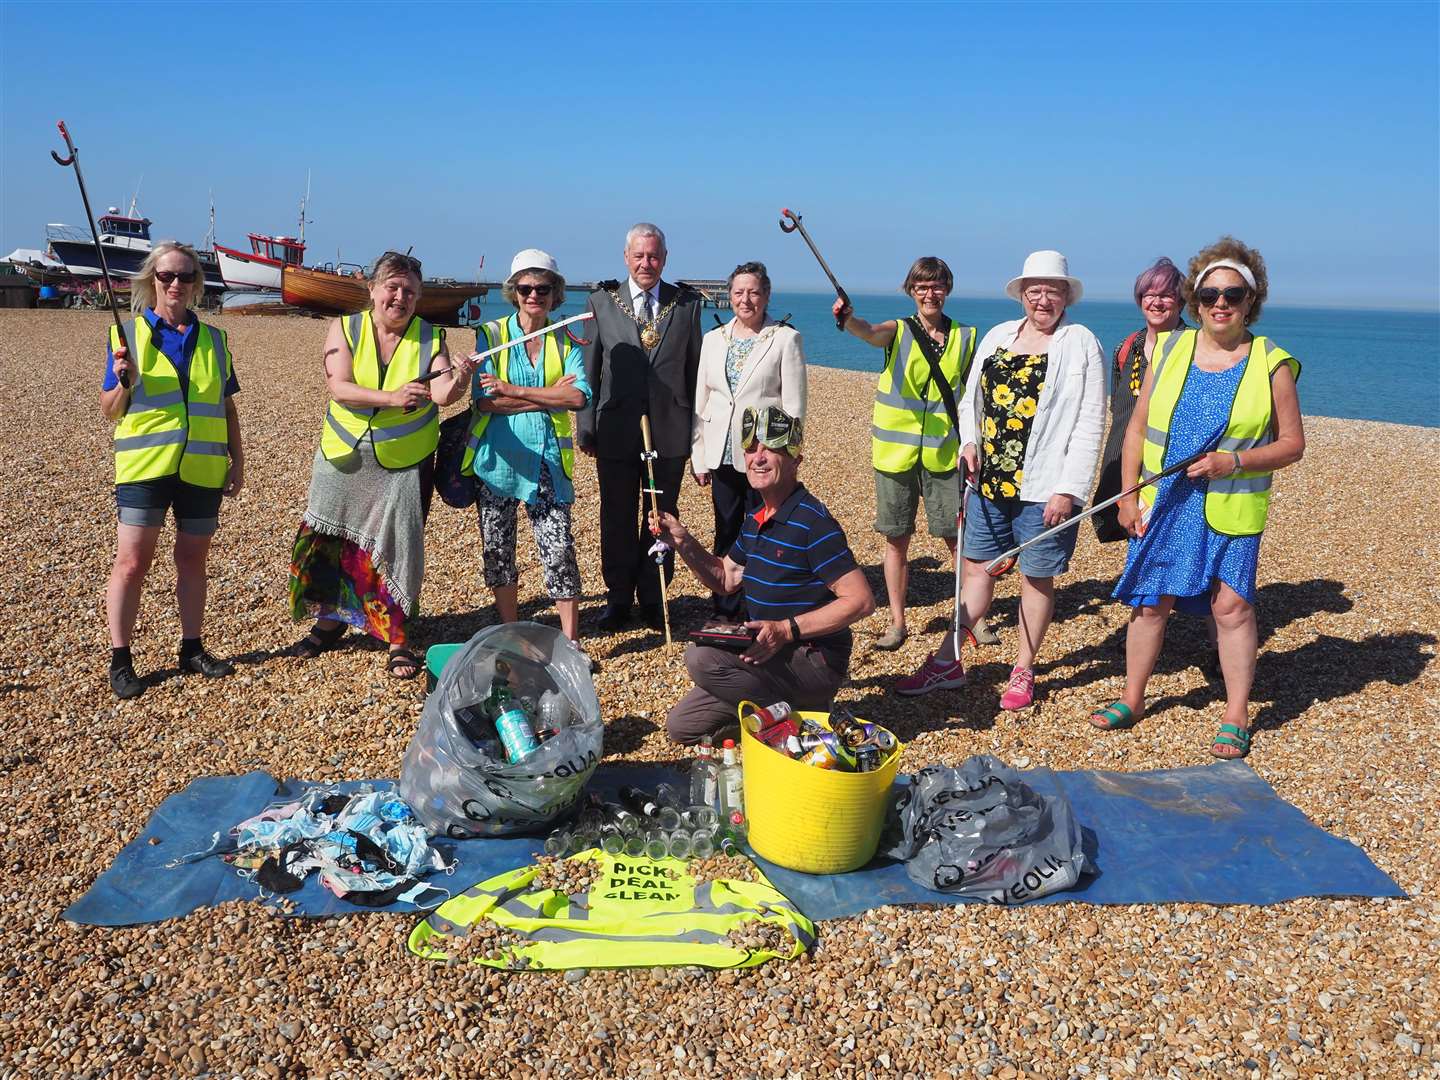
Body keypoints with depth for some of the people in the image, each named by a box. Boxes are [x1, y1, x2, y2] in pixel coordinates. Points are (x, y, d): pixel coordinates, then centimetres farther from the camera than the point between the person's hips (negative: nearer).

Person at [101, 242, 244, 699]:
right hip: (144, 466, -3)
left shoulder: (213, 339, 11)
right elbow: (109, 410, 3)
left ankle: (192, 649, 22)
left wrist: (237, 460, 9)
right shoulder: (128, 334, 2)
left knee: (192, 559, 10)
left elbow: (227, 406, 14)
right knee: (132, 562, -3)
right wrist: (124, 383, -17)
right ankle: (120, 660, 6)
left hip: (203, 468, 3)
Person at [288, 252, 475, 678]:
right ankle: (330, 620, 34)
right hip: (343, 459, 2)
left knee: (397, 548, -1)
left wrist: (458, 381, -45)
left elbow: (441, 392, -22)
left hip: (405, 464, -2)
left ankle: (397, 642, 10)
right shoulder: (345, 330, -7)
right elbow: (339, 388, -19)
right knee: (333, 542, 12)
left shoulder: (430, 338, -8)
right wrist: (391, 398, -34)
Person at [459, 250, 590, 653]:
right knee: (497, 550, 9)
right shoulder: (492, 335, 2)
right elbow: (482, 401, -11)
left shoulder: (565, 341, 5)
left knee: (559, 551, -7)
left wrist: (514, 390, -16)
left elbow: (579, 397, -12)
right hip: (495, 457, 1)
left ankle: (571, 642, 0)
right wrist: (550, 396, -13)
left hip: (546, 461, 0)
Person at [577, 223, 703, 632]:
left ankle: (653, 599, 22)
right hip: (616, 430, 0)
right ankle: (618, 598, 22)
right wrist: (586, 426, 0)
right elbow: (588, 368, 4)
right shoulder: (601, 302, 4)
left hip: (670, 430, 0)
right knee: (617, 519, 8)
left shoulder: (686, 303, 5)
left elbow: (695, 366, 6)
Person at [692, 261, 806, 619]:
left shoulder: (785, 338, -1)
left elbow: (795, 405, -4)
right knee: (725, 534, 10)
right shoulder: (713, 339, 11)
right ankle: (725, 610, 20)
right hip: (723, 454, 4)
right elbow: (700, 401, 12)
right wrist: (698, 456, 7)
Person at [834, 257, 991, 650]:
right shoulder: (897, 331, 0)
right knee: (896, 540, 6)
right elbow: (868, 331, -23)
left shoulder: (964, 337, 6)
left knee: (958, 539, 3)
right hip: (895, 452, 0)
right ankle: (897, 624, 17)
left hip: (944, 455, 1)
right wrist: (848, 319, -46)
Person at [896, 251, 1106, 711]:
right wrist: (970, 441, 0)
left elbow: (1090, 424, -9)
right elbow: (971, 400, 19)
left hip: (1044, 488, -5)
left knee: (1036, 578, 6)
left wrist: (1068, 490, -15)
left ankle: (1023, 672, 20)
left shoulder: (1081, 344, -4)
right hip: (990, 481, 5)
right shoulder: (998, 337, 11)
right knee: (977, 567, 11)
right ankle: (947, 662, 18)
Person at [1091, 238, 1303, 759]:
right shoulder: (1169, 350, 4)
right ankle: (1132, 698, 24)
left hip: (1231, 511, -2)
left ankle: (1237, 717, 12)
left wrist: (1235, 461, -16)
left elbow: (1292, 443, 0)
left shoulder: (1272, 363, -2)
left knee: (1231, 604, -2)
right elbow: (1137, 428, 6)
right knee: (1149, 601, 8)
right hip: (1163, 503, 2)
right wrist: (1129, 495, -1)